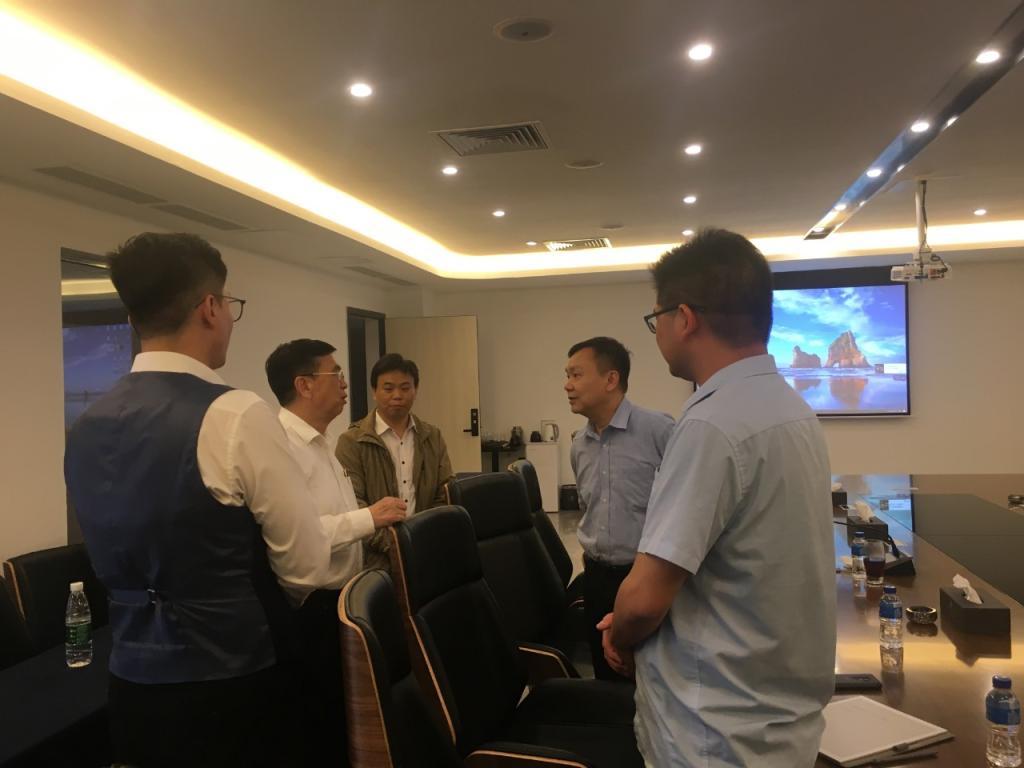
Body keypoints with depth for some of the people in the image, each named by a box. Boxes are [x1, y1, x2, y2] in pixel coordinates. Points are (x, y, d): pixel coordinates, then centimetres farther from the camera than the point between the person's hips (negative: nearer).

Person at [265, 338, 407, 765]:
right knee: (319, 725, 5)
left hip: (337, 600, 10)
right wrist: (367, 519, -28)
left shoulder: (319, 442, 13)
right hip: (310, 608, -10)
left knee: (343, 717, 20)